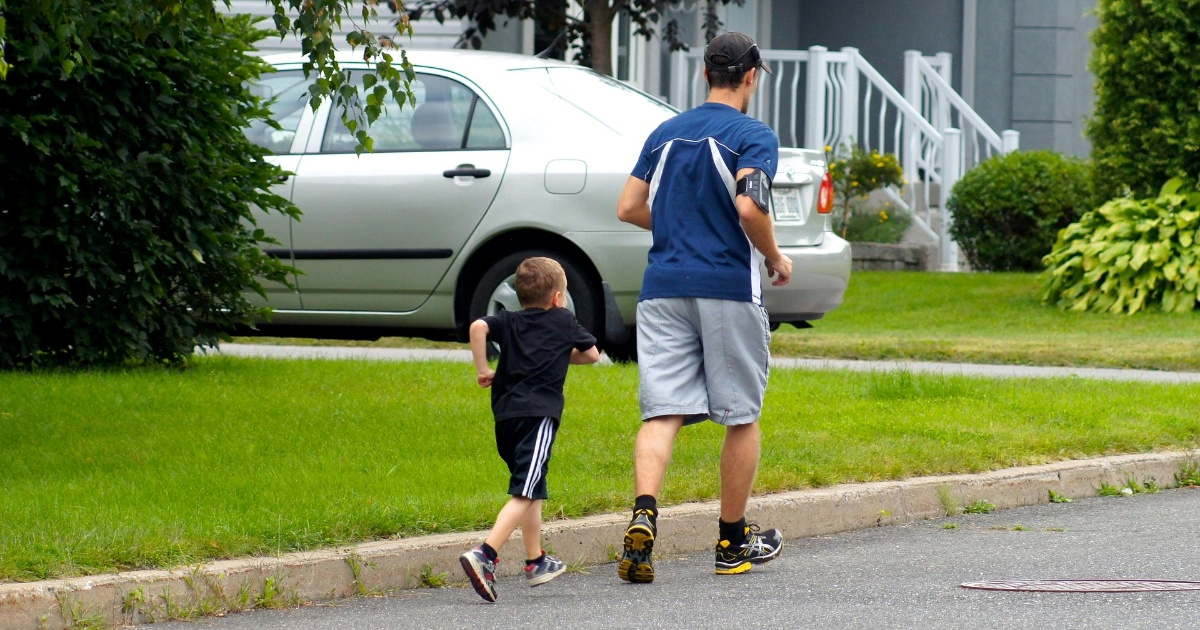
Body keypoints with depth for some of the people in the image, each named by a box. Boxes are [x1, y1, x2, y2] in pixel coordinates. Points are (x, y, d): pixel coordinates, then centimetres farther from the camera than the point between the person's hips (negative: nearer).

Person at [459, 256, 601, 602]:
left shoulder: (508, 321, 16)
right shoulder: (564, 321, 12)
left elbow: (478, 326, -4)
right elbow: (592, 354, 24)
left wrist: (482, 370, 5)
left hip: (505, 416, 5)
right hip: (539, 414, -5)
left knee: (532, 488, 22)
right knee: (524, 493, -12)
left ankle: (537, 561, 31)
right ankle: (484, 554, -30)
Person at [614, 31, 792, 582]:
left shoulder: (665, 134, 13)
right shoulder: (754, 136, -5)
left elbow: (628, 208, 12)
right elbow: (750, 205, -19)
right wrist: (775, 258, -2)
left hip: (663, 288, 4)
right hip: (729, 288, -4)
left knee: (662, 412, -3)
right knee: (741, 416, 9)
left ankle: (643, 514, -28)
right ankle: (733, 542, 16)